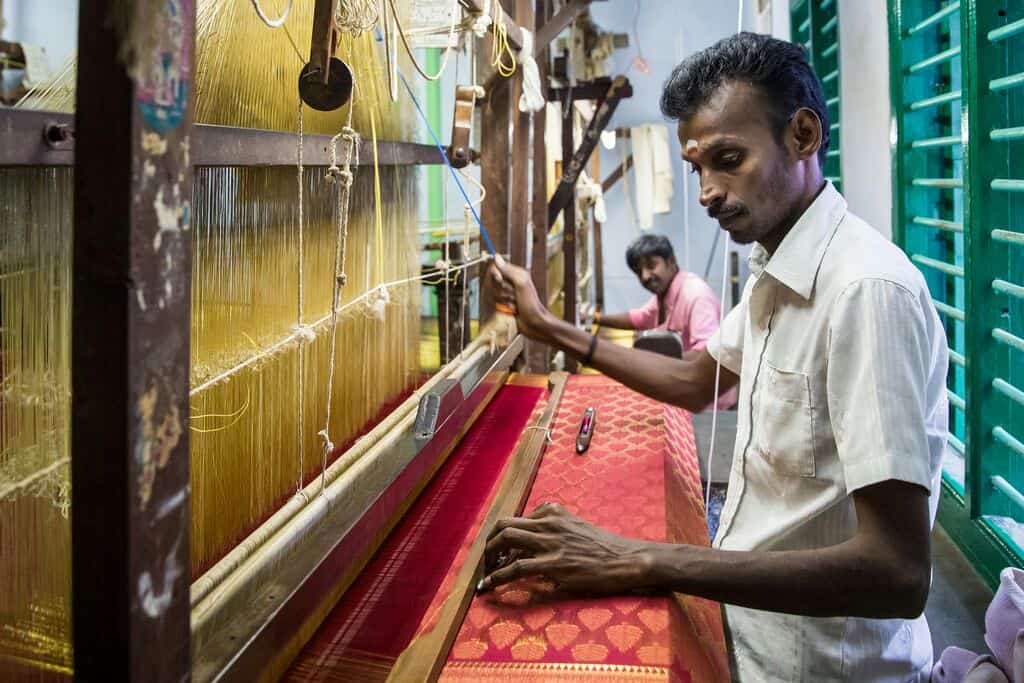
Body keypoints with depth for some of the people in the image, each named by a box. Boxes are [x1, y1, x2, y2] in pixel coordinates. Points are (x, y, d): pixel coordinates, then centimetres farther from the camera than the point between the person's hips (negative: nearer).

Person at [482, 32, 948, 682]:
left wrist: (641, 563, -36)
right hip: (749, 619, 8)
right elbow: (694, 382, 19)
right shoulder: (773, 274, 5)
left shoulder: (869, 288, -28)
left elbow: (897, 572, -32)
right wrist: (551, 328, 13)